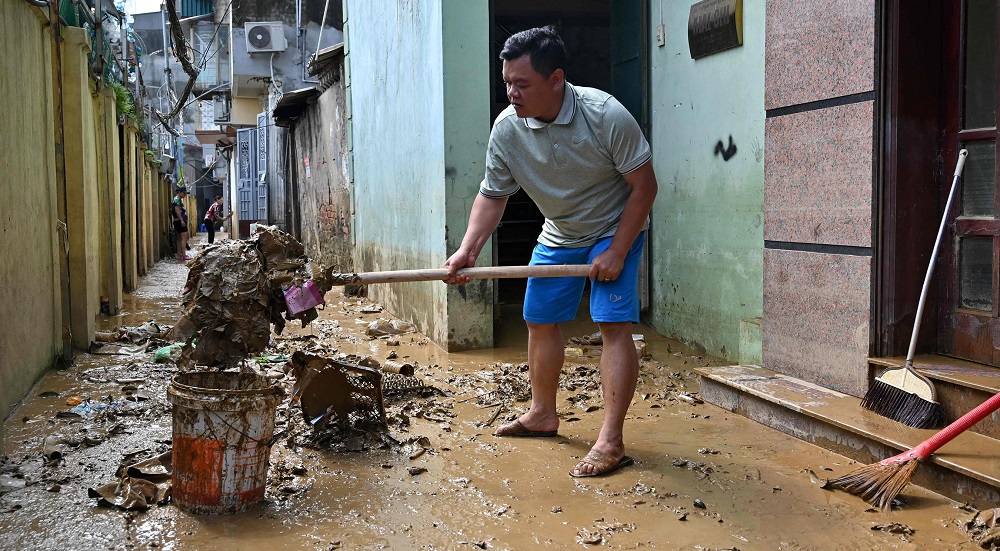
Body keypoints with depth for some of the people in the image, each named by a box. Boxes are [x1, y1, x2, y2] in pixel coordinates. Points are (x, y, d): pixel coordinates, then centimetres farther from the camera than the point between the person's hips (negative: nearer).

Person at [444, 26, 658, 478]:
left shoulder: (606, 115, -29)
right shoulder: (506, 128, -17)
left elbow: (644, 186, -21)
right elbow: (492, 195, -7)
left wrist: (616, 253, -22)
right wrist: (467, 251, -21)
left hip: (616, 231, -5)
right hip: (558, 236, 5)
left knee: (613, 325, -16)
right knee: (540, 320, 10)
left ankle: (611, 442, -14)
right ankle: (543, 414, 30)